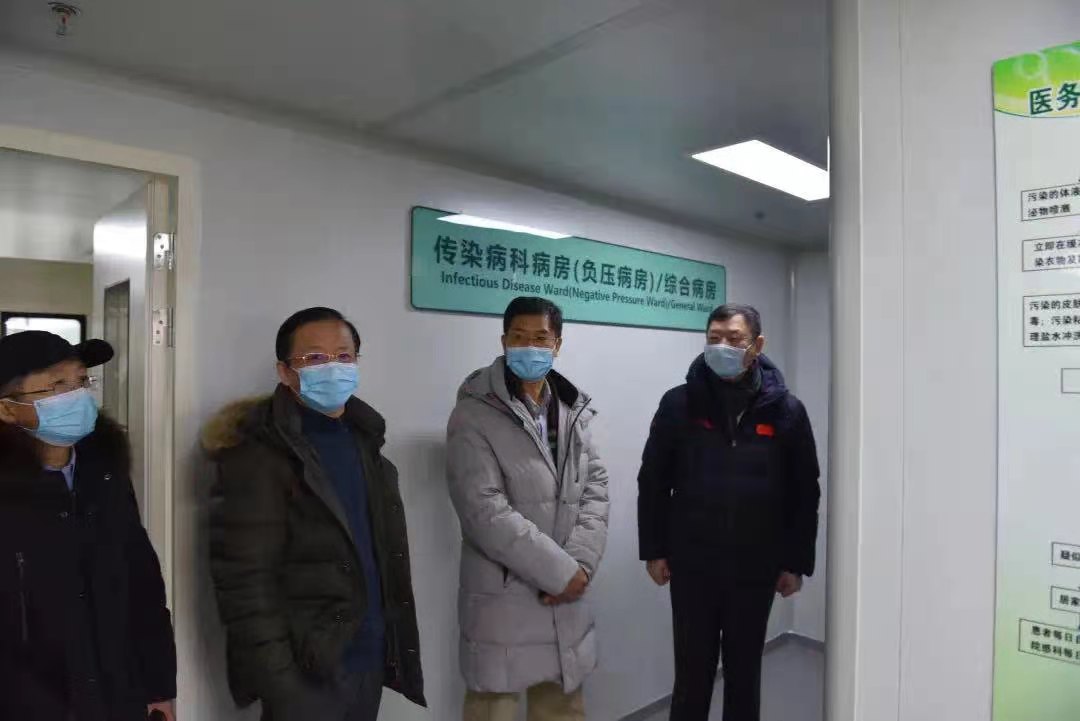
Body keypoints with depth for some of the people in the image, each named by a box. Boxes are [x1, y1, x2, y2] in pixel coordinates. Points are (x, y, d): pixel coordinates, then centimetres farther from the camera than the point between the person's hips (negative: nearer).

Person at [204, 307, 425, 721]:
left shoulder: (363, 438, 7)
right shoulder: (258, 454, -13)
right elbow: (245, 579, -16)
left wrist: (396, 648, 11)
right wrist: (278, 678, -17)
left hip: (372, 657, 6)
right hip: (307, 670, -6)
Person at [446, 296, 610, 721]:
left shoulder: (573, 411, 8)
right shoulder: (474, 415, -11)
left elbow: (596, 491, 4)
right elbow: (485, 512, -18)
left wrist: (580, 565, -11)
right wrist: (561, 572, -16)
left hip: (566, 595, 6)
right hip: (502, 598, -5)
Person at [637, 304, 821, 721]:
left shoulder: (785, 410, -3)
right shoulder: (678, 403, -4)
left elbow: (804, 493, 2)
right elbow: (653, 482, 1)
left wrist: (796, 563, 1)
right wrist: (654, 550, 0)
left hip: (755, 568, 0)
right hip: (692, 565, 0)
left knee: (744, 671, 15)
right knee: (692, 671, 11)